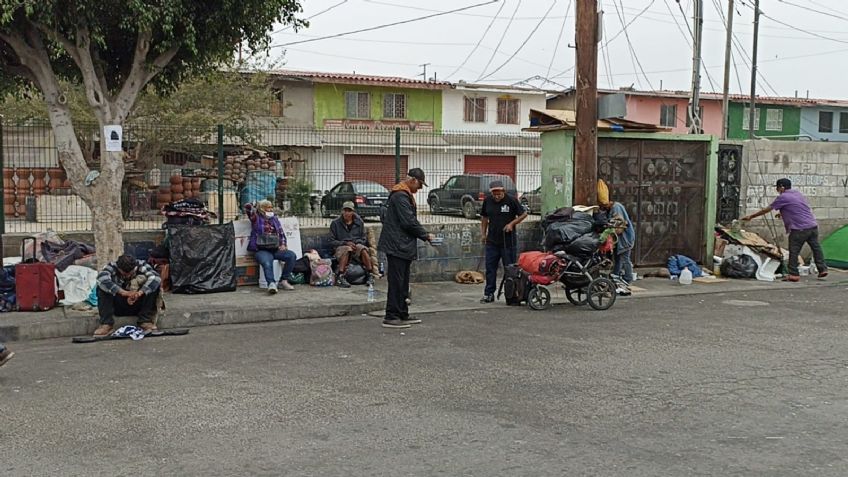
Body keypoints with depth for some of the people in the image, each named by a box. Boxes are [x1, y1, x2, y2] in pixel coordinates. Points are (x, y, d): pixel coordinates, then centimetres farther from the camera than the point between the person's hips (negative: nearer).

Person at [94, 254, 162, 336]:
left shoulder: (142, 266, -13)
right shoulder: (112, 267, -15)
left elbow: (156, 278, -32)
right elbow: (101, 278, -36)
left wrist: (139, 293, -47)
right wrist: (123, 292, -47)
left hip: (139, 305, 0)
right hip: (119, 307, 0)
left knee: (154, 286, -23)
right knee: (102, 288, -24)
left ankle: (145, 321, -19)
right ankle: (106, 324, -24)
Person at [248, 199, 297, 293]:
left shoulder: (275, 219, 21)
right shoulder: (256, 218, 7)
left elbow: (282, 233, 21)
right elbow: (248, 208, -7)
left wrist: (283, 244, 4)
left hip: (275, 249, 5)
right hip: (261, 250, -5)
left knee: (292, 255, -20)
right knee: (267, 263, -37)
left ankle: (284, 281, -14)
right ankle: (271, 284, -53)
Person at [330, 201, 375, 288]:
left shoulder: (359, 222, 9)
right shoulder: (335, 223, 3)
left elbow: (363, 239, 12)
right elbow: (332, 242, 1)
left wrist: (356, 243, -11)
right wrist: (346, 243, -14)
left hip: (356, 245, 2)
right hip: (340, 247, -2)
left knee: (363, 248, -33)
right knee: (347, 249, -38)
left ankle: (370, 274, -29)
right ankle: (340, 277, -42)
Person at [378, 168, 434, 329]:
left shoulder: (405, 195, 19)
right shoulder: (400, 196, -15)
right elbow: (409, 222, -20)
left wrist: (423, 235, 12)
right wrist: (425, 235, -9)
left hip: (402, 246, 11)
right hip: (397, 246, -11)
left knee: (403, 283, 15)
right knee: (396, 282, -9)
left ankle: (403, 315, 21)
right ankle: (391, 317, -6)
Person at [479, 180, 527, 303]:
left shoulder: (511, 200, -8)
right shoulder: (487, 201, 4)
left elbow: (523, 214, -1)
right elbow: (484, 218, 16)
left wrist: (512, 223, -12)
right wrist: (483, 233, 10)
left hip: (508, 241, -4)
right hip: (492, 241, 4)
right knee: (490, 268, 5)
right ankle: (489, 294, 12)